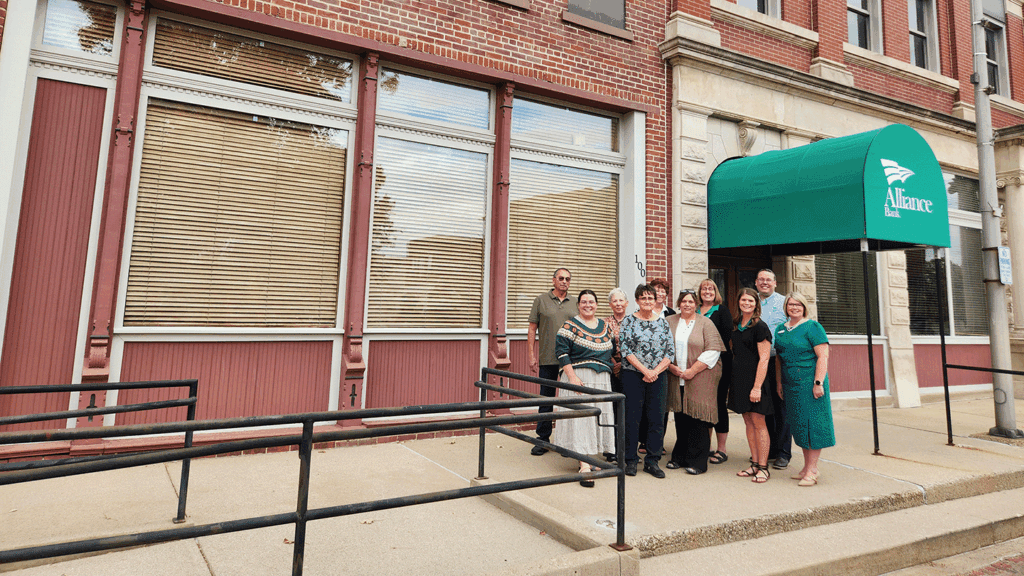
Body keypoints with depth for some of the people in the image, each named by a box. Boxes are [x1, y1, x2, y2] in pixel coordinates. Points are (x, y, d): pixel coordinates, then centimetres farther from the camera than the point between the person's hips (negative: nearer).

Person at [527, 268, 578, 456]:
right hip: (548, 359, -2)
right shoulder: (541, 301, 5)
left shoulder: (575, 303, 10)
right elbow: (532, 329, 4)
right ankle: (543, 440, 14)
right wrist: (531, 355, -3)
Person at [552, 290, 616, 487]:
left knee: (598, 416, 8)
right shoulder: (570, 325, -4)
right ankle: (584, 466, -9)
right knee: (580, 417, -9)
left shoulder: (604, 325, 14)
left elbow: (610, 350, 22)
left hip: (602, 379, 6)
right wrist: (572, 377, -19)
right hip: (578, 377, -6)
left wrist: (609, 370, 13)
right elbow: (561, 352, -11)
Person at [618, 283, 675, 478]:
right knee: (632, 418, 1)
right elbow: (625, 349, -8)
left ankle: (652, 461, 16)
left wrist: (655, 371, -9)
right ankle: (631, 460, 14)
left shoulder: (663, 322, 9)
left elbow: (670, 351, 5)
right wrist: (645, 370, -13)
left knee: (657, 419, 4)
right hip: (633, 375, -3)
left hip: (657, 376, 3)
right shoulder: (629, 321, 0)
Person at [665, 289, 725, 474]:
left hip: (700, 379, -3)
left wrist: (693, 370, -12)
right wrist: (670, 366, -6)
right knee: (680, 418, 8)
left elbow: (713, 350, -7)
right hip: (676, 379, 3)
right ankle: (679, 458, 20)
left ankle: (698, 462, 6)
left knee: (698, 418, -3)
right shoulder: (669, 322, 10)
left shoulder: (705, 323, 1)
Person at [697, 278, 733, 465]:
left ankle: (721, 449, 8)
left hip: (719, 364, -4)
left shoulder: (722, 310, 0)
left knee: (719, 404, -1)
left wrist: (719, 357, -15)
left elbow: (727, 337, -7)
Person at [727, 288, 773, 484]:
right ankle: (754, 464, 19)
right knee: (748, 422, 11)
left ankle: (763, 467, 5)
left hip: (754, 379, -7)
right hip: (739, 379, 7)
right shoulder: (736, 326, 12)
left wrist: (757, 386, -20)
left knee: (758, 423, -2)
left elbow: (763, 359, -14)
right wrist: (732, 381, 13)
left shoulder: (759, 327, -10)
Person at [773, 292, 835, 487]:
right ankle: (807, 466, 22)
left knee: (811, 423, -2)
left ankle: (812, 470, 5)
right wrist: (779, 382, 13)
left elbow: (823, 356, -12)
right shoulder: (781, 329, 13)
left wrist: (818, 382, -18)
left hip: (809, 382, -6)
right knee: (799, 425, 12)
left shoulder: (812, 327, -6)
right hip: (790, 384, 7)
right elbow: (779, 358, 18)